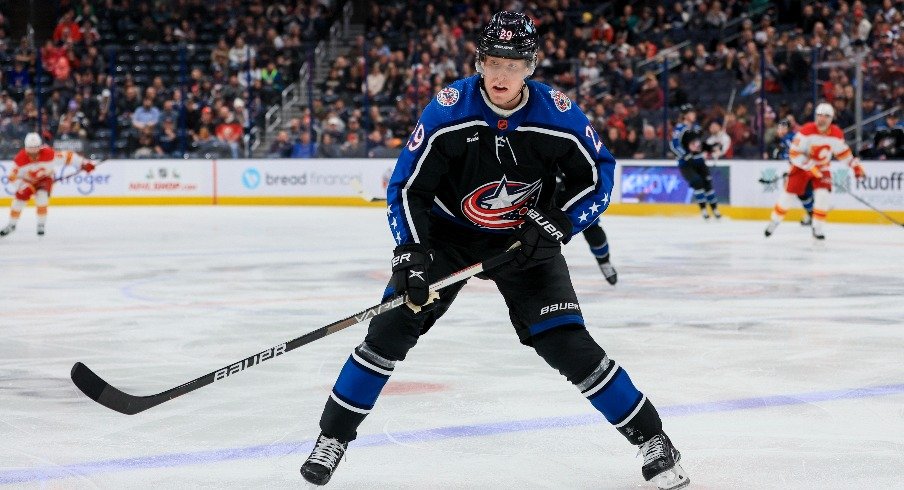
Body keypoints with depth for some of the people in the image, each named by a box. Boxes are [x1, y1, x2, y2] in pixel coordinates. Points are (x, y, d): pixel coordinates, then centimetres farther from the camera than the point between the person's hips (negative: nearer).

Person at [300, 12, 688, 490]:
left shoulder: (559, 115, -20)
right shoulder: (447, 111, -22)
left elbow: (599, 173, -5)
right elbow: (406, 186, -16)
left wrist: (557, 223, -18)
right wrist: (410, 255, -27)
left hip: (524, 239, 0)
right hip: (447, 232, 0)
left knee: (567, 343, -11)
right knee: (393, 325, -11)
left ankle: (650, 437, 3)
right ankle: (333, 436, 4)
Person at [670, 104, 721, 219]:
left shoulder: (696, 127, 10)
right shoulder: (680, 128, -13)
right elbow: (674, 145, -22)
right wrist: (686, 156, -27)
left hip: (699, 161, 7)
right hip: (685, 163, -7)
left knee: (707, 182, 3)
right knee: (697, 181, -21)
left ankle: (715, 209, 12)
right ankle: (703, 209, -12)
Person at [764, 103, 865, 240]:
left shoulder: (837, 134, -10)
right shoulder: (806, 131, -24)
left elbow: (843, 152, 7)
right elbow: (794, 153, -24)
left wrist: (855, 165, 2)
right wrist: (810, 167, -28)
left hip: (822, 168, 3)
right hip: (802, 166, -3)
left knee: (822, 195, -17)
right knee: (789, 194, 0)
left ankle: (818, 228, -4)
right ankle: (774, 222, 21)